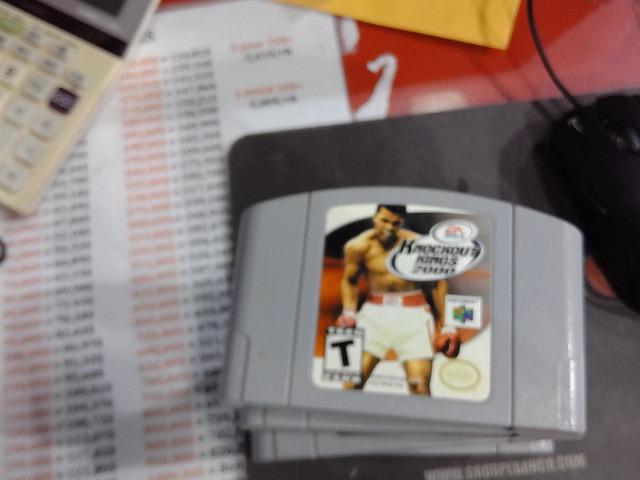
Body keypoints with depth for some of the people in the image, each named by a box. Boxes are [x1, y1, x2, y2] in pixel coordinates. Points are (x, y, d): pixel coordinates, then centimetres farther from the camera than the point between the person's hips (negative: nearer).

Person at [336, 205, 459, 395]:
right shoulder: (358, 246, -7)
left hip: (413, 313, -1)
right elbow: (349, 280, 9)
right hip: (375, 310, 1)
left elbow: (439, 282, 3)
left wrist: (445, 324, 3)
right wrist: (349, 313, -5)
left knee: (420, 387, -5)